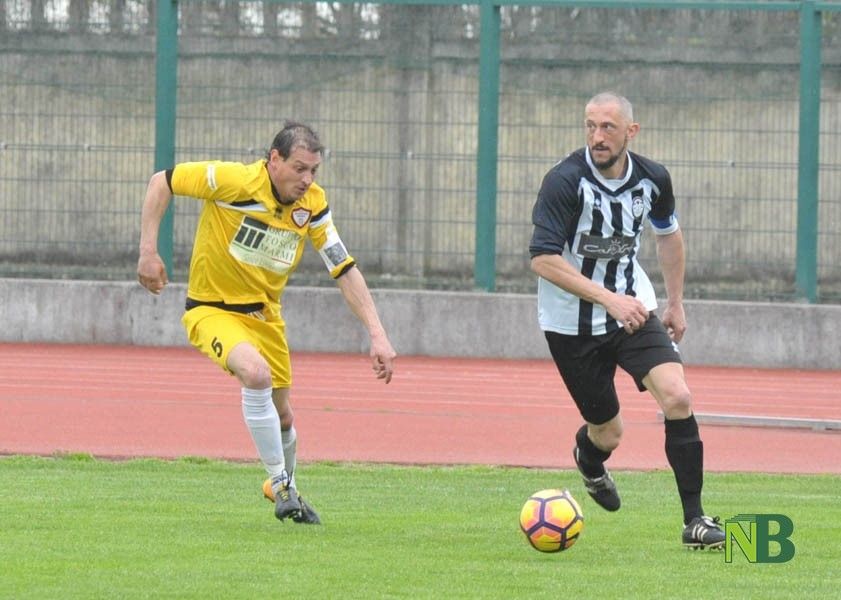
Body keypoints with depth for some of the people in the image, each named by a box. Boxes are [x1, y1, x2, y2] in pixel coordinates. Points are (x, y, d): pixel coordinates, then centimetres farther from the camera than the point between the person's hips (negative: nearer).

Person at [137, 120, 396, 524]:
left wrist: (377, 335, -11)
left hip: (264, 314, 5)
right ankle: (280, 481, -18)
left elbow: (345, 271, -3)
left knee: (282, 416, 12)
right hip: (212, 308, -5)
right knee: (256, 372, -33)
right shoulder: (233, 181, -23)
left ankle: (286, 491, 42)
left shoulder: (312, 203, -8)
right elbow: (162, 182, -13)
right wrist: (148, 252, -19)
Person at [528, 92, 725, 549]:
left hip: (632, 307, 3)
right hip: (572, 323, -3)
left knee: (677, 397, -19)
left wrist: (676, 303, 19)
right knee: (608, 432, 4)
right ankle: (588, 456, 46)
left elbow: (668, 234, 17)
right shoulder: (565, 181, -21)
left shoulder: (653, 180, -5)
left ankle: (694, 520, -10)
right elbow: (543, 259, -26)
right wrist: (609, 299, -31)